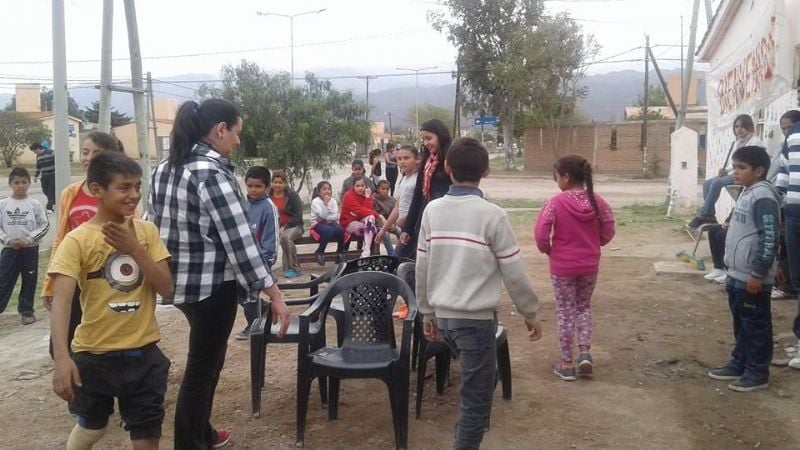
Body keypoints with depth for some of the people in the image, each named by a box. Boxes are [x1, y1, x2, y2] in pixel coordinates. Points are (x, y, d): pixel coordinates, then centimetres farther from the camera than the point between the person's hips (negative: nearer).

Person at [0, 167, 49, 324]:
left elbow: (44, 225, -3)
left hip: (30, 249, 0)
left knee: (29, 281, 7)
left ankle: (26, 311, 19)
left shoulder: (35, 204, -3)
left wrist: (29, 239, -12)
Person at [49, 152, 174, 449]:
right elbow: (61, 301, -20)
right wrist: (62, 358, -32)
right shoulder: (77, 240, -11)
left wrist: (135, 249, -18)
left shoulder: (147, 231, -1)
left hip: (144, 353, 2)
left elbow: (167, 289, -5)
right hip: (95, 355, -2)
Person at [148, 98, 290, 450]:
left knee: (208, 358, 24)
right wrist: (274, 294, -20)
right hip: (212, 286, -9)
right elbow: (239, 241, -23)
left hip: (180, 282, 9)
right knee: (201, 367, 5)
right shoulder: (213, 174, -20)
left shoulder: (165, 169, 6)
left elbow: (153, 225, 12)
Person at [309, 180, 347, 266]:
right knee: (329, 230, -36)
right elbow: (322, 215, -19)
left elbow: (335, 216, -3)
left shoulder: (333, 201, 6)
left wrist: (327, 218, -14)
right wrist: (325, 203, -21)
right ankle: (319, 252, -16)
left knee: (340, 229, -29)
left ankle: (340, 252, -9)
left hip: (330, 223, 4)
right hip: (318, 224, -4)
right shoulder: (315, 201, -6)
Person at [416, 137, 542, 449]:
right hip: (477, 319, -6)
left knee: (476, 386, 27)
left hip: (444, 315, 6)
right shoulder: (493, 215, -13)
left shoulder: (432, 210, 0)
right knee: (476, 398, 5)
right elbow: (514, 274, -9)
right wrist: (530, 313, 6)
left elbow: (422, 269, 6)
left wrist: (427, 313, 18)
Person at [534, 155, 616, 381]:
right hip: (589, 265, 4)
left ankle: (567, 363, 15)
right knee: (584, 307, 22)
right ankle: (585, 353, 11)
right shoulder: (596, 200, -4)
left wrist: (547, 250, 0)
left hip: (562, 266, -4)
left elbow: (540, 234, -19)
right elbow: (608, 230, 2)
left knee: (565, 312, 8)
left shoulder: (556, 202, -16)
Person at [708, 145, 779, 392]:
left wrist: (758, 274, -21)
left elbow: (769, 239, -23)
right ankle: (739, 364, 30)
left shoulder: (763, 196, -18)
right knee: (741, 324, 19)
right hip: (737, 275, 10)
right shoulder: (747, 193, 12)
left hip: (752, 278, -9)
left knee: (756, 326, 3)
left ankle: (758, 373, 13)